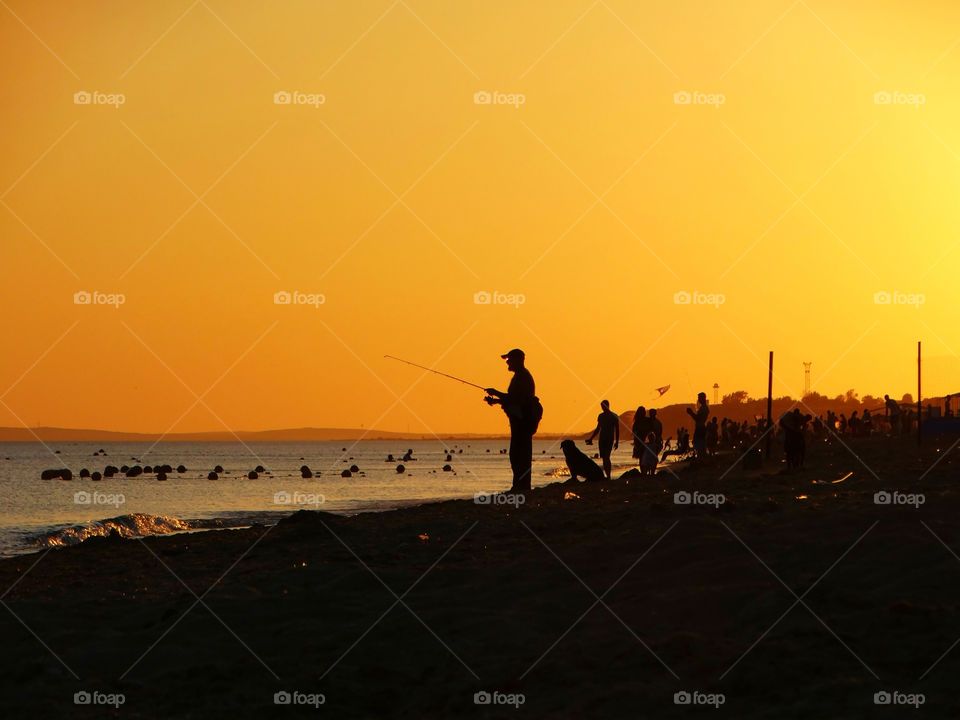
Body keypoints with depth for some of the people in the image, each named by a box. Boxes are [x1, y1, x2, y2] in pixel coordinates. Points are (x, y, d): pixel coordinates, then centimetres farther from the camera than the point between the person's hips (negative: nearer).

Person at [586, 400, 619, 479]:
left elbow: (617, 430, -3)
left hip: (610, 439, -6)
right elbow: (598, 429, 23)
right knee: (603, 458, 3)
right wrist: (591, 439, 18)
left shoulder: (614, 416, -3)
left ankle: (608, 476, -18)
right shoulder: (601, 416, 14)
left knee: (606, 457, -18)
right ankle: (607, 476, 10)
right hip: (602, 438, 6)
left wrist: (617, 442, -9)